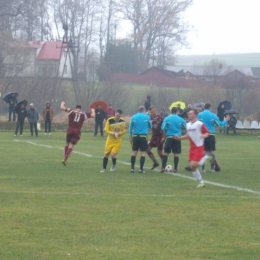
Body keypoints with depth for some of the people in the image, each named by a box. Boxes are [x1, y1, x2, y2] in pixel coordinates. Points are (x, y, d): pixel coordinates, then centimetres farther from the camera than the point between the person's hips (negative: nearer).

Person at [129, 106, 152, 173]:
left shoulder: (133, 117, 5)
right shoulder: (147, 117, 0)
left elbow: (130, 128, 8)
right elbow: (150, 126, 13)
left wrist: (131, 137, 16)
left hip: (135, 136, 3)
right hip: (143, 136, -3)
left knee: (134, 152, 10)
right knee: (143, 153, 1)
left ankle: (132, 168, 7)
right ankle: (141, 169, -3)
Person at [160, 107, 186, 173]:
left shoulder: (167, 119, -1)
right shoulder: (181, 119, 2)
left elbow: (163, 128, -2)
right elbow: (186, 127, 13)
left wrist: (164, 137, 10)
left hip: (169, 137, -1)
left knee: (166, 152, 3)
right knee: (176, 153, 4)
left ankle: (163, 168, -4)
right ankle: (175, 169, 4)